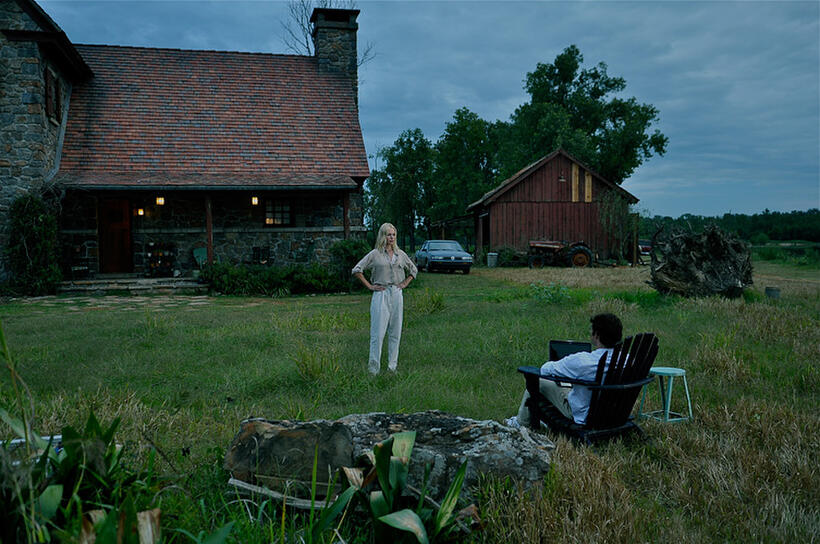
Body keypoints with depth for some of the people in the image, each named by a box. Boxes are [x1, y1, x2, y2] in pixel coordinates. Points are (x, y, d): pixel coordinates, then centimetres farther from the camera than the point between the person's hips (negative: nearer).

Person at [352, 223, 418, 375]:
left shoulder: (400, 254, 10)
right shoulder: (375, 254, -2)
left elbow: (414, 270, 24)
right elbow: (357, 270, -3)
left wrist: (405, 283, 11)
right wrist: (369, 286, -5)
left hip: (397, 294, 4)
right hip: (381, 295, -4)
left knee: (395, 331, 7)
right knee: (378, 331, -7)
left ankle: (393, 365, 16)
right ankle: (374, 367, 0)